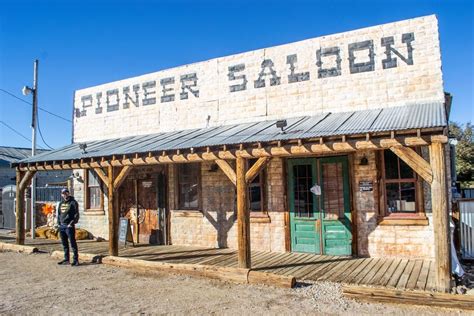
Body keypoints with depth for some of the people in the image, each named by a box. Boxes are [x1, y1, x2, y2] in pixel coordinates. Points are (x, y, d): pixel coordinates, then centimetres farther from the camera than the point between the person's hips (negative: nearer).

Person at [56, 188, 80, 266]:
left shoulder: (73, 202, -4)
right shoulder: (61, 203, 16)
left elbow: (76, 215, -8)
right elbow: (58, 214, 22)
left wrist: (72, 223, -15)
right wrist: (58, 223, 10)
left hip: (69, 226, -7)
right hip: (61, 226, 7)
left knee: (73, 243, -5)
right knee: (64, 244, 13)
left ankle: (75, 260, -2)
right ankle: (66, 259, 22)